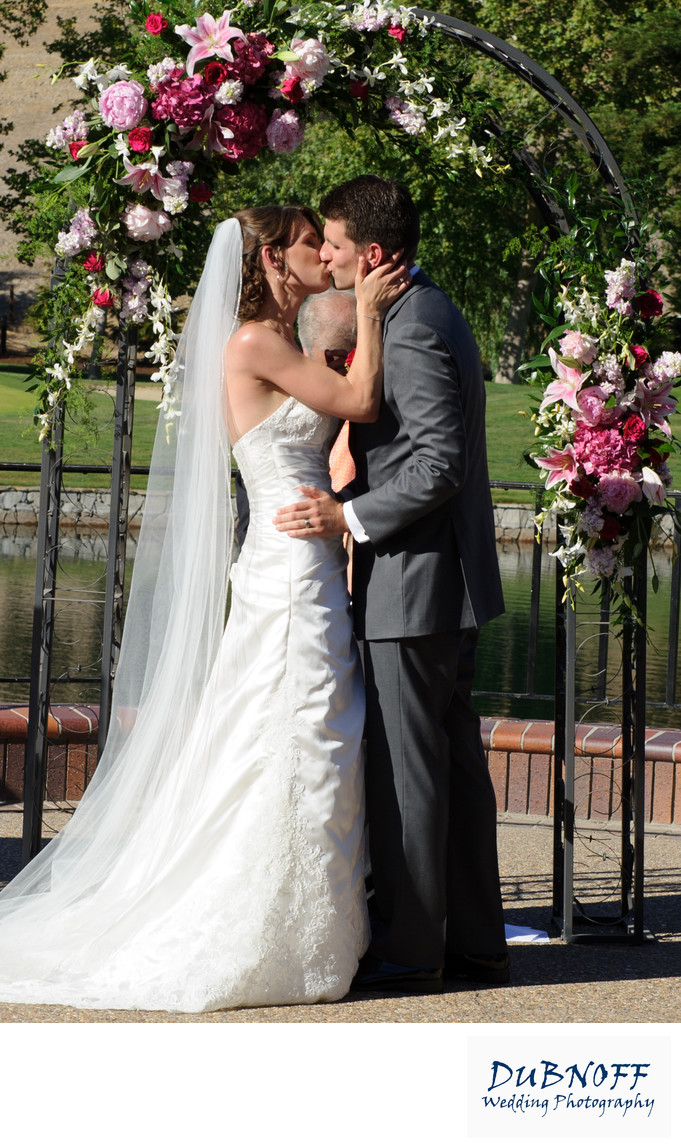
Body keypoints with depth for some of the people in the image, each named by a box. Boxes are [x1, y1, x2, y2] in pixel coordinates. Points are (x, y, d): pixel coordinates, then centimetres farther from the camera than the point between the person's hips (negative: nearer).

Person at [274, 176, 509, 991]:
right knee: (455, 761, 13)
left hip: (413, 583, -10)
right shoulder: (432, 314, 15)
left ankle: (408, 947, 1)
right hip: (450, 583, 10)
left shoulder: (411, 331, -18)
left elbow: (438, 466, -23)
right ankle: (474, 940, 19)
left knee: (405, 766, -4)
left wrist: (349, 518, -19)